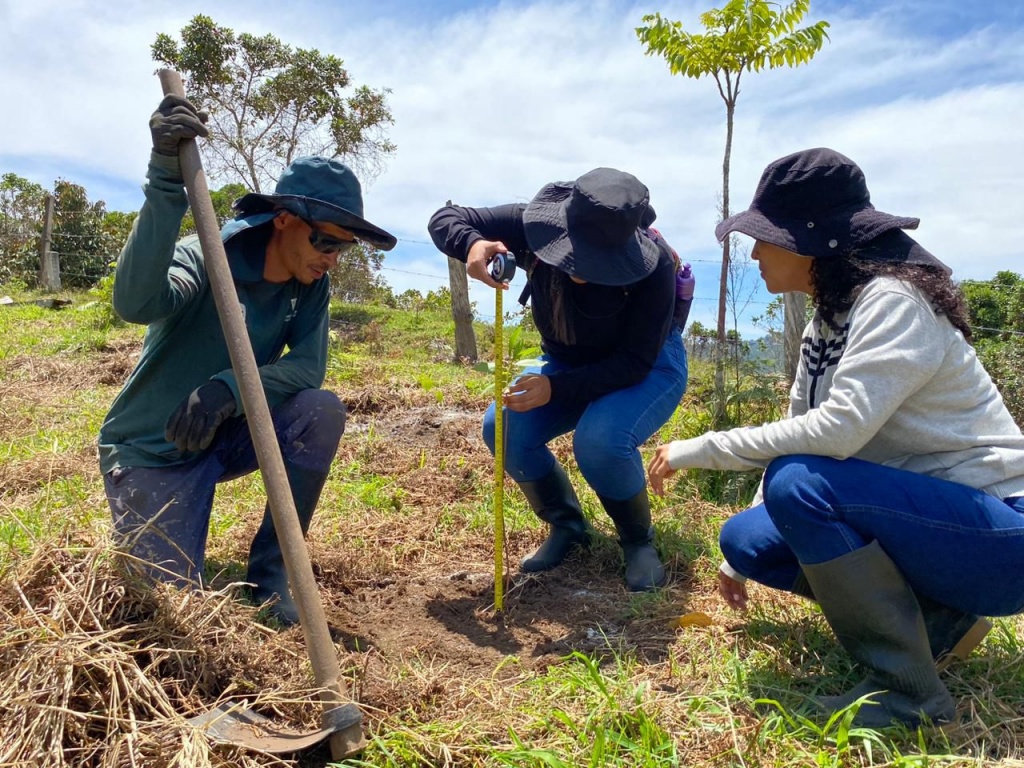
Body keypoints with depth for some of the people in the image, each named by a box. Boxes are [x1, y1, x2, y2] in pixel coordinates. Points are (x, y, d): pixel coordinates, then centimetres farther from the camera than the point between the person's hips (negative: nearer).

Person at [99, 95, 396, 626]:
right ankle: (137, 533, 28)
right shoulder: (204, 261, -24)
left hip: (226, 436, 5)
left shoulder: (310, 287, -7)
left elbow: (308, 368, -17)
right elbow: (135, 302, -44)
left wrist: (229, 389, -34)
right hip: (152, 452, -4)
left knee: (323, 410, -22)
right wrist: (165, 185, -54)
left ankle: (270, 573, -8)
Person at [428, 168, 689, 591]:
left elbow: (635, 362, -29)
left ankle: (639, 540, -3)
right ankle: (567, 525, 4)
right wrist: (472, 244, -40)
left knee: (600, 440, -35)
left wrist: (556, 388, -41)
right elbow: (444, 217, -15)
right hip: (567, 364, 4)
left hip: (651, 369, -4)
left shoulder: (653, 264, -32)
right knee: (502, 428, -20)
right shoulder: (535, 225, -22)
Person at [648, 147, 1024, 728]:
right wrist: (740, 561, 15)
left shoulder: (894, 301, -19)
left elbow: (839, 429, -33)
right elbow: (797, 438, 11)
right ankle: (937, 614, 9)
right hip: (915, 516, 8)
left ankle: (909, 690, -13)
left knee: (800, 485, -29)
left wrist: (703, 449, -22)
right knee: (747, 537, -2)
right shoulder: (828, 321, 7)